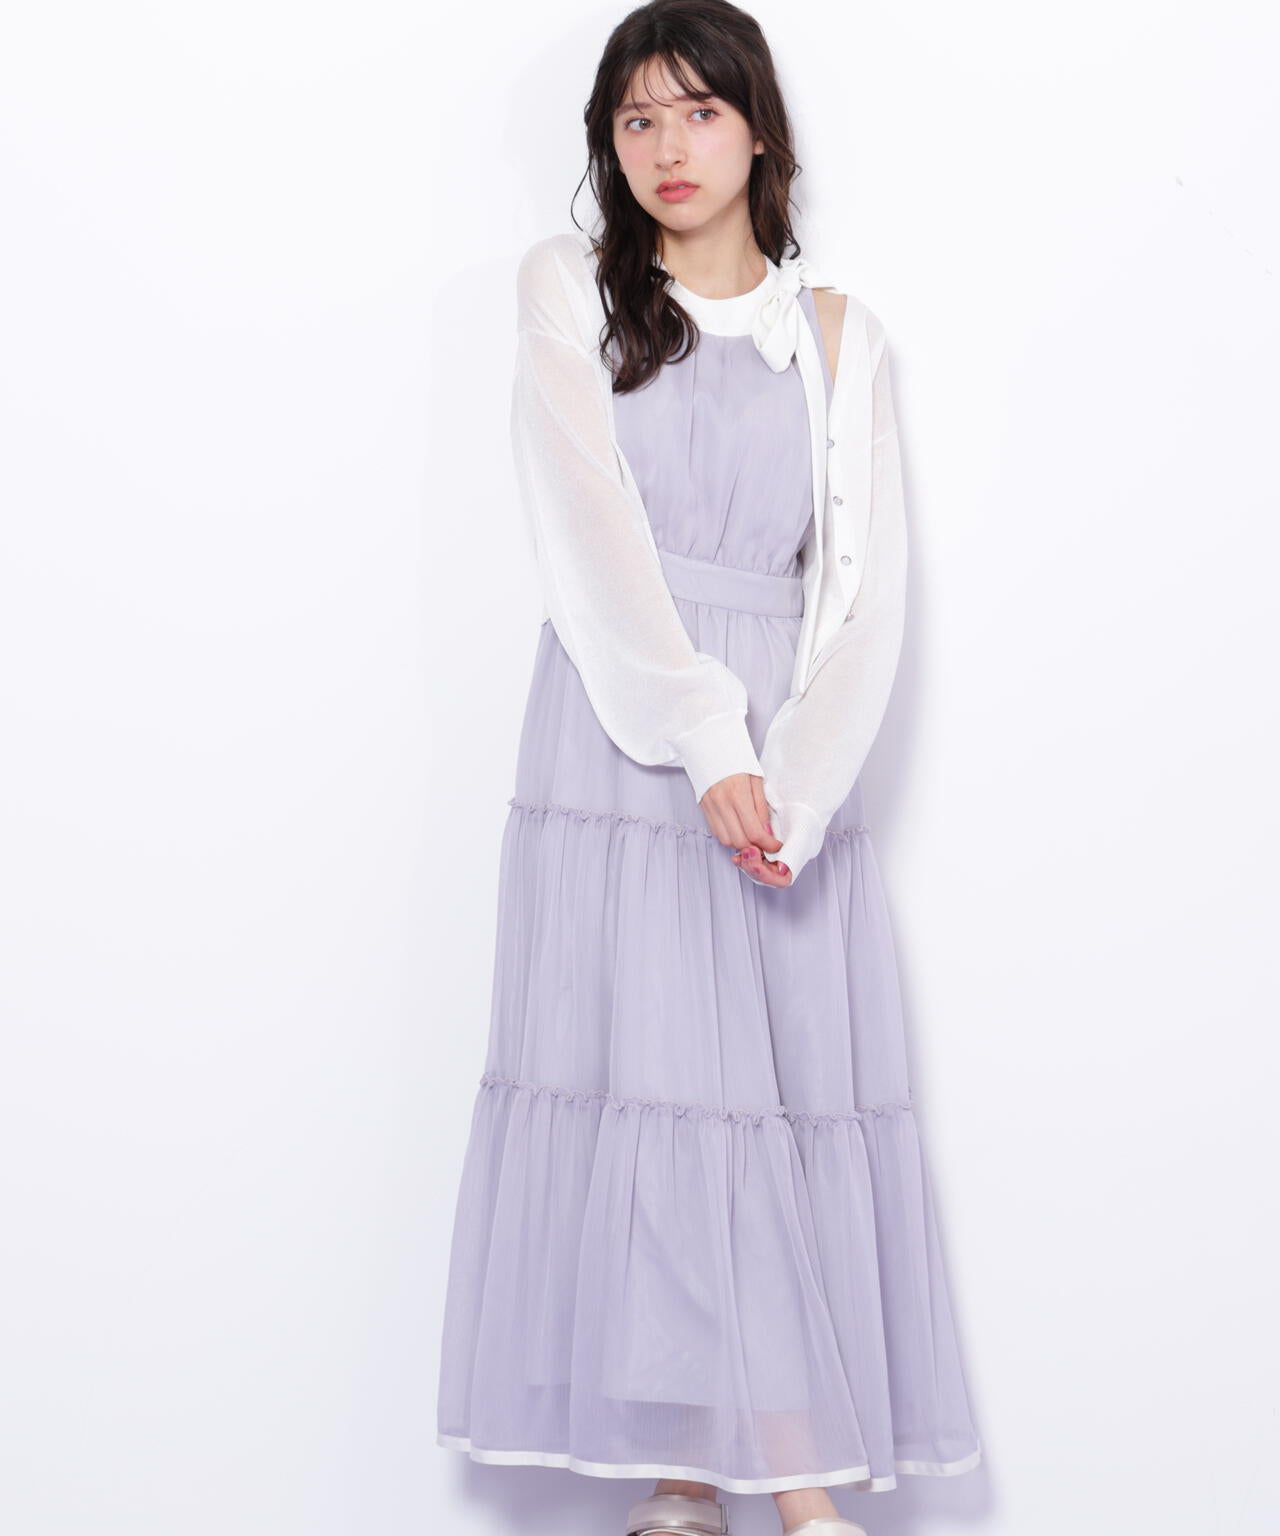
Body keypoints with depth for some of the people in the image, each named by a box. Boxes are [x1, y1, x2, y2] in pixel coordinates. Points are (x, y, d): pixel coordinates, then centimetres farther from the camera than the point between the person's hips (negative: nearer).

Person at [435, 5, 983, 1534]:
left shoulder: (834, 332, 12)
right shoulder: (569, 286, 8)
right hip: (620, 746, -1)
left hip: (793, 764, 1)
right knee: (643, 1094, -4)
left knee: (792, 1101, -2)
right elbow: (591, 532, -5)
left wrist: (791, 781, -12)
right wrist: (705, 744, -15)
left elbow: (865, 586, 3)